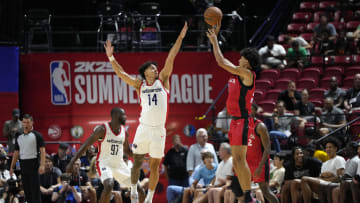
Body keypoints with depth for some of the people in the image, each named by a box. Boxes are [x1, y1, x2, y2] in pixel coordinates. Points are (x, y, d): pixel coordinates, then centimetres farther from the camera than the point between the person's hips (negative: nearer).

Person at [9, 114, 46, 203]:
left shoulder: (37, 135, -2)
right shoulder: (19, 136, 14)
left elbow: (42, 150, -8)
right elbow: (16, 153, 18)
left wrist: (42, 165, -19)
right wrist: (12, 167, 14)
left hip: (33, 163, -5)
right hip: (23, 165, 5)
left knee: (35, 189, -7)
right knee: (26, 189, 8)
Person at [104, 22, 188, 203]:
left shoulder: (162, 80, 7)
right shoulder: (140, 85, 8)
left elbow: (170, 59, 1)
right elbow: (121, 74, 3)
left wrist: (180, 38, -5)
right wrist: (111, 58, -7)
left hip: (159, 129, 0)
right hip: (144, 127, 0)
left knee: (155, 164, 4)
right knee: (137, 161, 3)